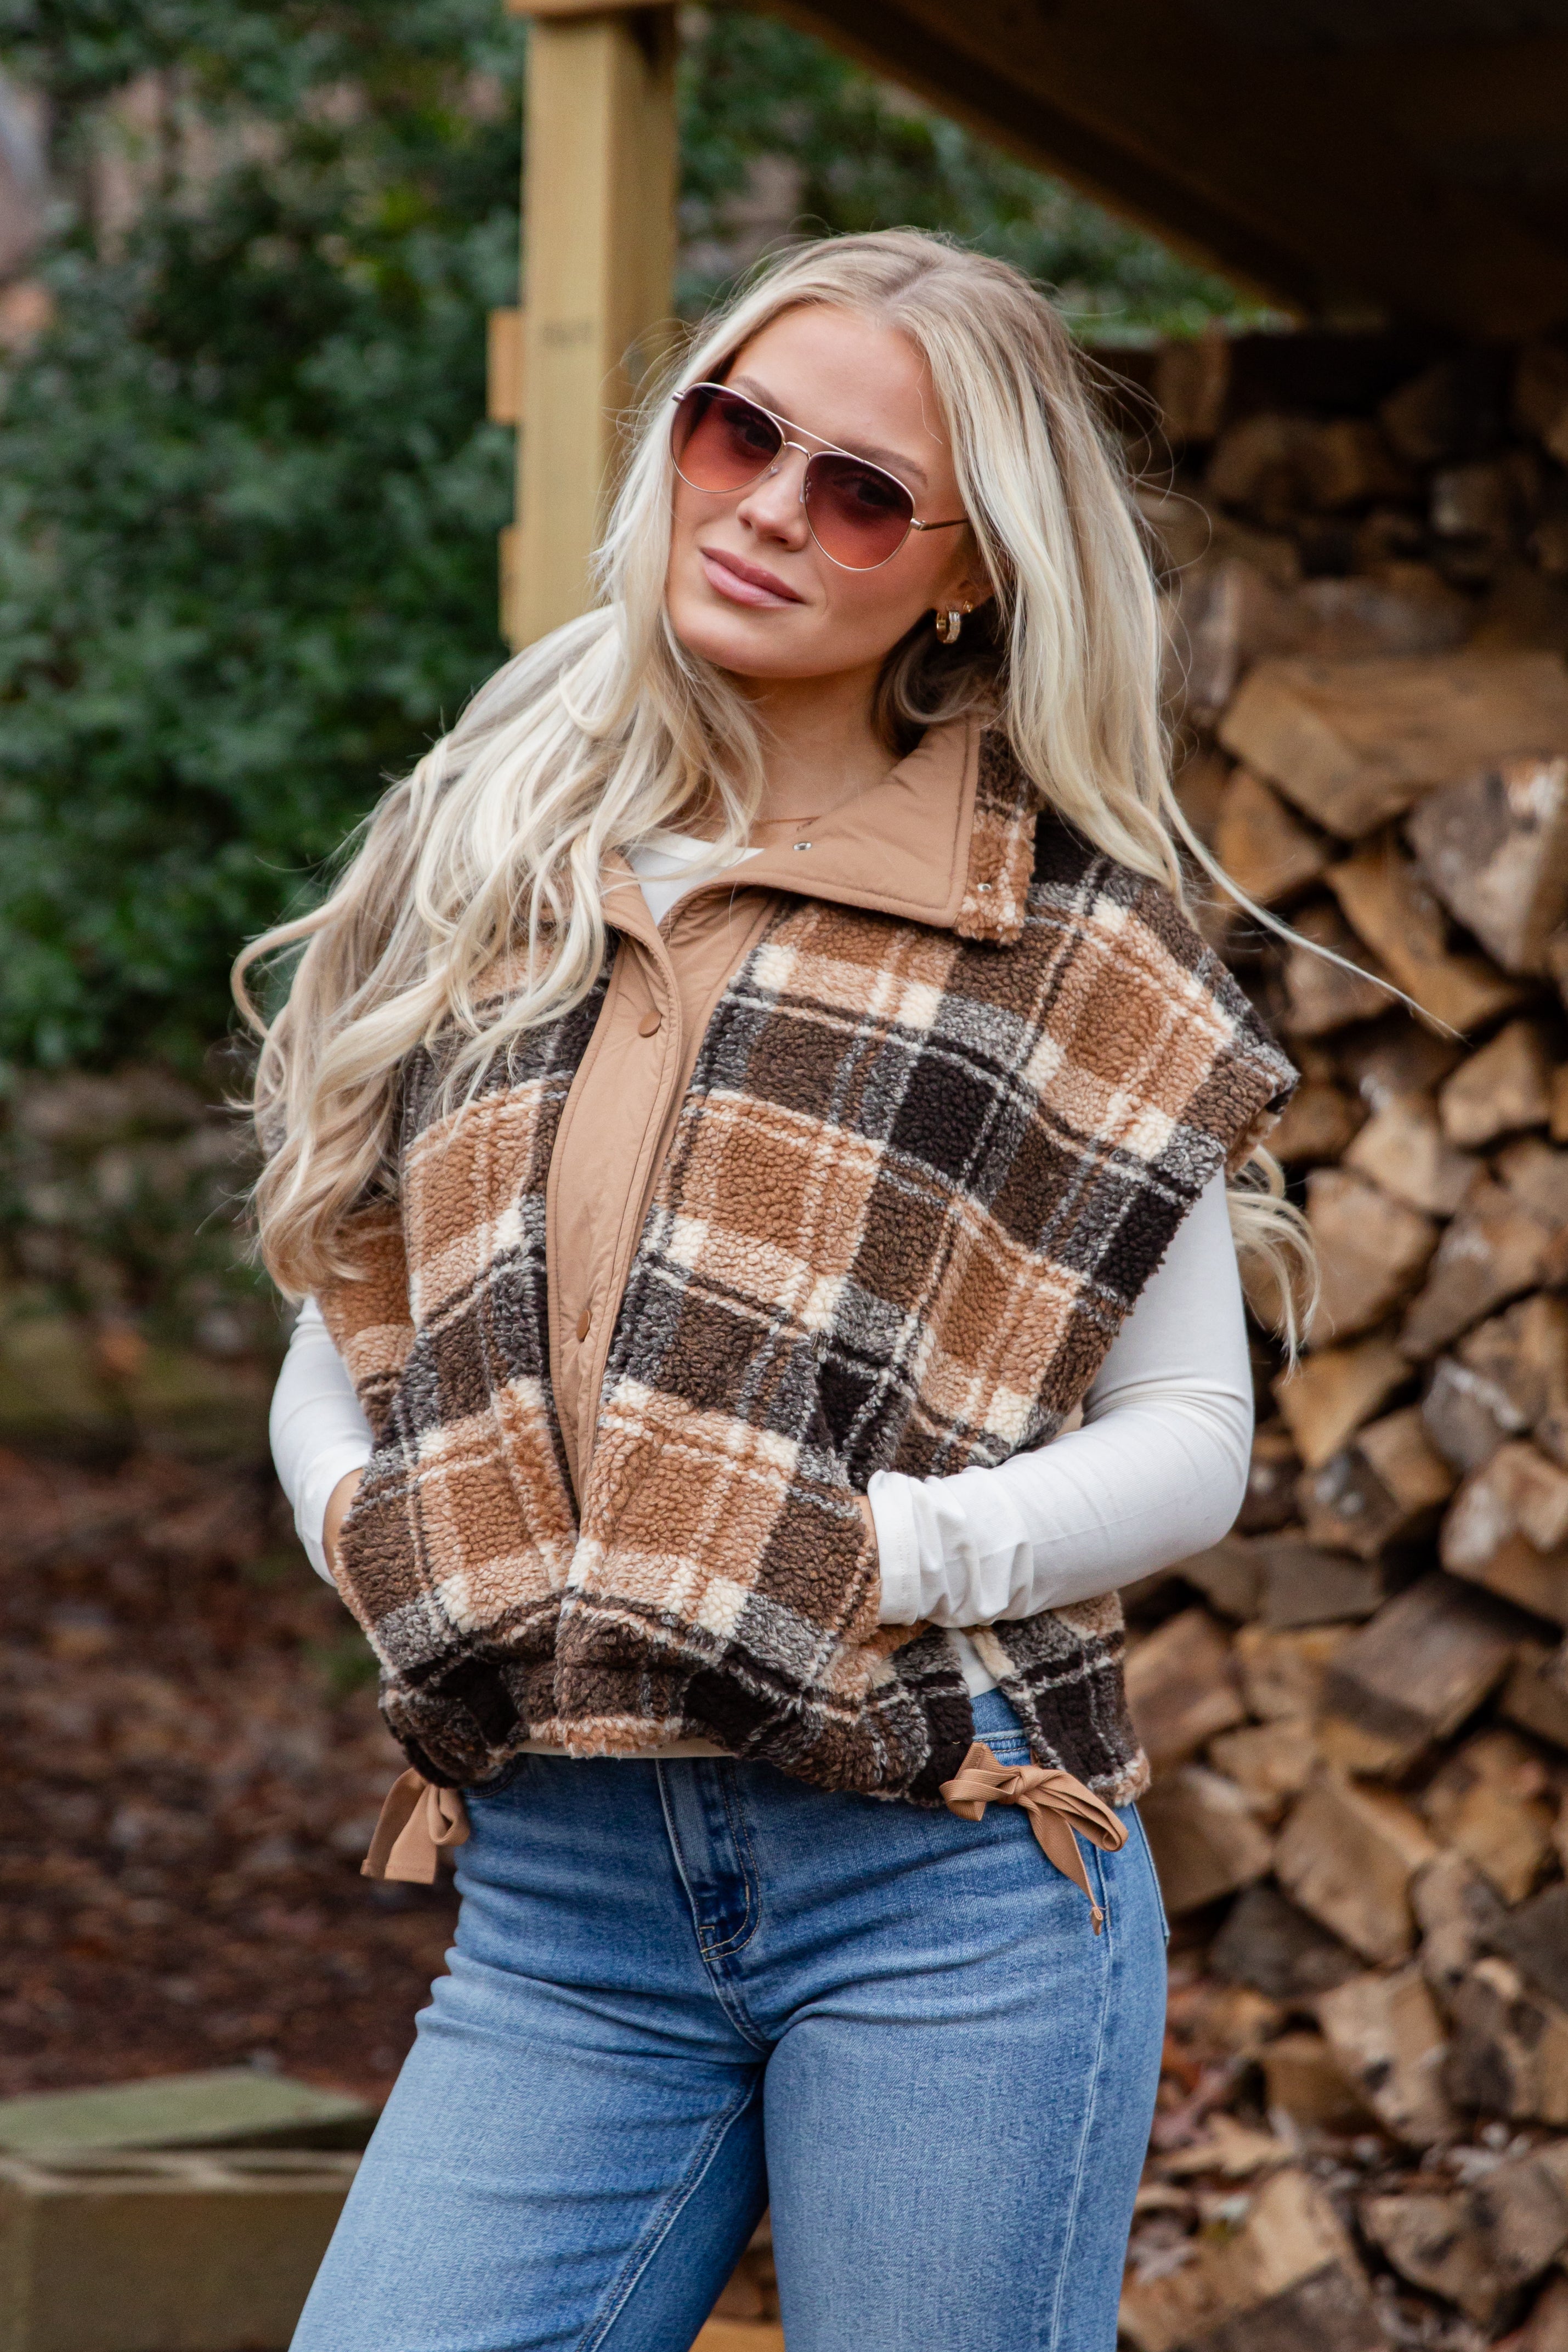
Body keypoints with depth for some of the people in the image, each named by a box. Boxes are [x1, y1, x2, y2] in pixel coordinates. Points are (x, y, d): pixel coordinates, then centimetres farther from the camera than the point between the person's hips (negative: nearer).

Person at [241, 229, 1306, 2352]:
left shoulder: (1075, 942, 4)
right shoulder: (473, 877, 13)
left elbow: (1194, 1442, 3)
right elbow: (328, 1366, 17)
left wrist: (880, 1557, -12)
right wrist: (389, 1538, -3)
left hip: (945, 1878, -2)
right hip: (554, 1910, 3)